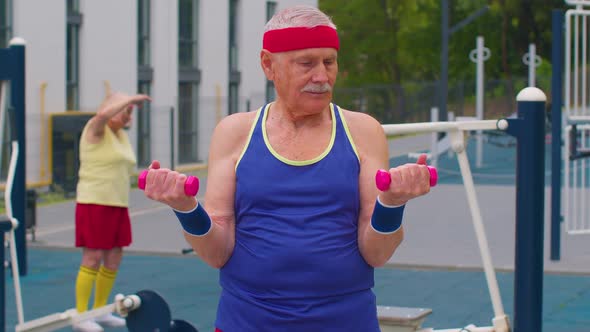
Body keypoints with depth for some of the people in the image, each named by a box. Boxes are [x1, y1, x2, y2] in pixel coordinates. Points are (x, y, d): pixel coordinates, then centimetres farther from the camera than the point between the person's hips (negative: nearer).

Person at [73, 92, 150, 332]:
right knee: (93, 259, -7)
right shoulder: (95, 129, -7)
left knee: (114, 259, 9)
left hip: (117, 205, 8)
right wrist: (130, 99, -20)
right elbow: (103, 113, -31)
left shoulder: (122, 136, 16)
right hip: (94, 204, -8)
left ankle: (99, 311, 20)